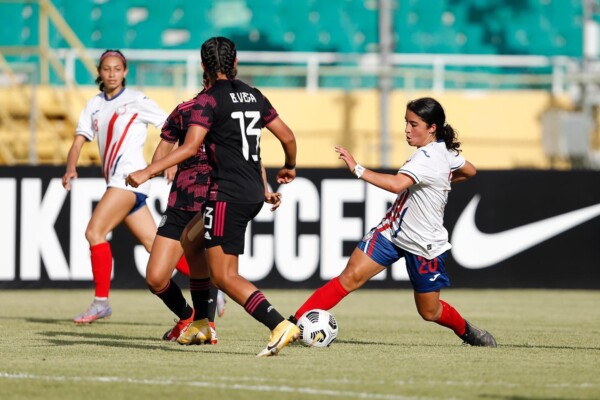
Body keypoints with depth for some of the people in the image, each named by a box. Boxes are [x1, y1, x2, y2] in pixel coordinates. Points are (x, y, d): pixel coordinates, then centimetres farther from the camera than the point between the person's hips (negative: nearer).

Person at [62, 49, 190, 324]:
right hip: (115, 180, 7)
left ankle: (101, 302, -13)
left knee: (94, 232, -17)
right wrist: (71, 168, -8)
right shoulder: (94, 105, 17)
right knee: (154, 244, 4)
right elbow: (79, 141, 11)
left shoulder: (136, 100, 0)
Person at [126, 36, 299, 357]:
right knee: (191, 239, 25)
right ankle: (200, 324, 26)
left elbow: (190, 147, -21)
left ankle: (280, 326, -24)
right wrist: (290, 168, 35)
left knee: (224, 276, -7)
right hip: (254, 194, 8)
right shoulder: (253, 96, 12)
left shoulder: (209, 100, -9)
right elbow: (288, 137, 15)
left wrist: (148, 172, -23)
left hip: (228, 194, -8)